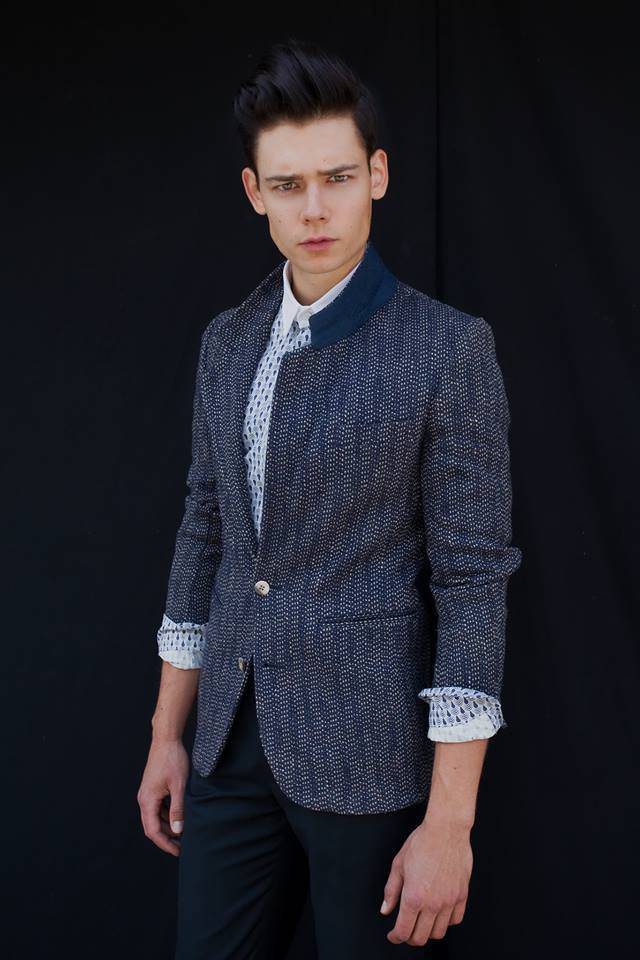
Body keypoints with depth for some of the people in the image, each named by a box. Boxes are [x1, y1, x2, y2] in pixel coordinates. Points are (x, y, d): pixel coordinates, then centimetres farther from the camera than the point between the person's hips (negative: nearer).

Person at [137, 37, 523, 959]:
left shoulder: (449, 347, -11)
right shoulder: (228, 340, 7)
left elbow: (473, 579, -12)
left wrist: (450, 823, -14)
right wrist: (167, 734, 13)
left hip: (369, 761, -5)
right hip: (232, 744, 5)